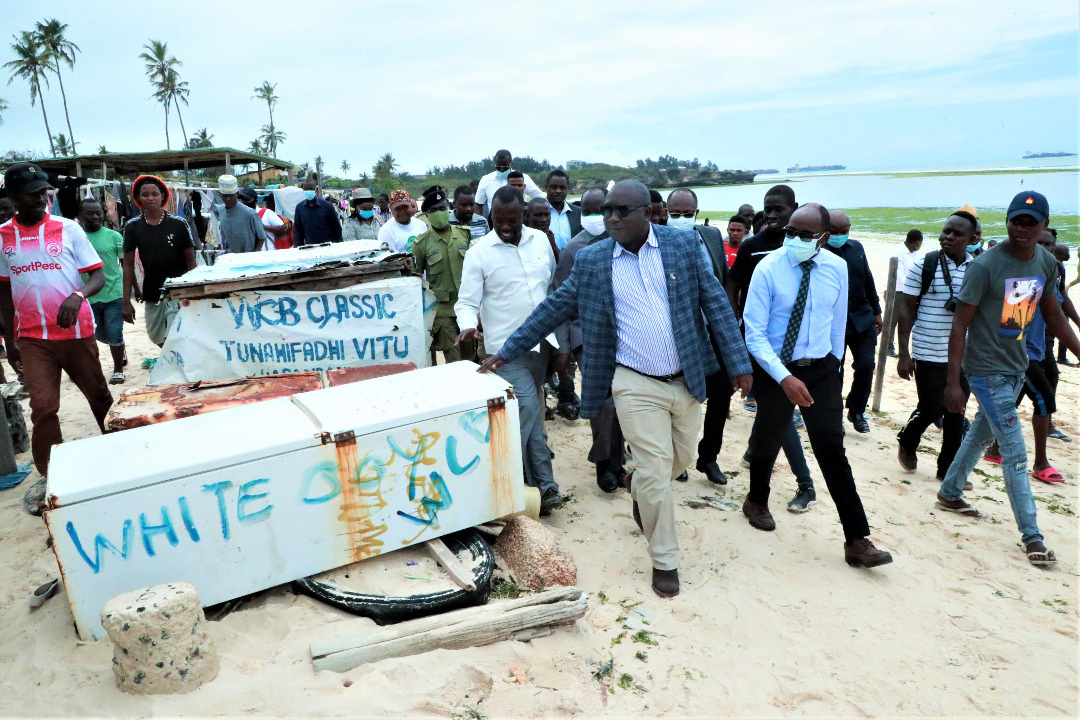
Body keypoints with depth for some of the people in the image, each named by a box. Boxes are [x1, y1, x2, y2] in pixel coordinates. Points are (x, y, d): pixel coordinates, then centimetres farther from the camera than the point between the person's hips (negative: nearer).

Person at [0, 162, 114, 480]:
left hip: (76, 331, -1)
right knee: (42, 407, -2)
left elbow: (98, 276, -3)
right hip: (32, 337, 1)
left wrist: (77, 296, -24)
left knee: (98, 395, 10)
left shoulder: (68, 228, -2)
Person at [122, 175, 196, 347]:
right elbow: (128, 265, 5)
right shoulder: (133, 227, 3)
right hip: (151, 296, 4)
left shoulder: (178, 224, -2)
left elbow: (191, 260, 1)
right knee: (158, 339, 16)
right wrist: (126, 301, 0)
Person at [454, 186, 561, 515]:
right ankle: (543, 484, -3)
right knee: (527, 409, -13)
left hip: (542, 341, 5)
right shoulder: (478, 253, -8)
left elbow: (555, 285, 15)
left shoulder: (540, 240, 5)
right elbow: (466, 301, -9)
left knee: (529, 411, 12)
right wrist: (468, 326, -30)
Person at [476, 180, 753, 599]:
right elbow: (553, 309, 3)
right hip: (636, 386, -2)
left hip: (686, 380, 3)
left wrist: (739, 365, -3)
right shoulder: (591, 260, -3)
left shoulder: (685, 245, -3)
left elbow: (715, 304, -1)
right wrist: (507, 352, 2)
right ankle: (664, 561, 21)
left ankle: (639, 489, 52)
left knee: (680, 460, 19)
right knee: (655, 472, 0)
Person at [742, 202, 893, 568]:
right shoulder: (768, 268, -16)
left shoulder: (837, 268, -4)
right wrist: (785, 378, -27)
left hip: (822, 370, 2)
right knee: (767, 441, 16)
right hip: (776, 369, -2)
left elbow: (838, 321, 9)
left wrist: (835, 364, 15)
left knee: (832, 450, -1)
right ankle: (757, 501, 44)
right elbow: (754, 333, -19)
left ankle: (857, 541, 5)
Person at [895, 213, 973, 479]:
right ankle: (907, 442, 31)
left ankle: (948, 468, 22)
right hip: (929, 355, -3)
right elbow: (907, 309, -5)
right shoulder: (924, 265, -7)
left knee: (956, 414, 9)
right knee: (930, 408, 1)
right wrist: (904, 354, -9)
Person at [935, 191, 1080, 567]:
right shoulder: (985, 265, -19)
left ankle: (949, 493, 38)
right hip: (987, 370, -7)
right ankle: (1031, 536, 4)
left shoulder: (1046, 262, 1)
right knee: (1014, 452, -5)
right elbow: (960, 323, -19)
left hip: (1017, 366, 7)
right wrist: (953, 382, -21)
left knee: (981, 434, 20)